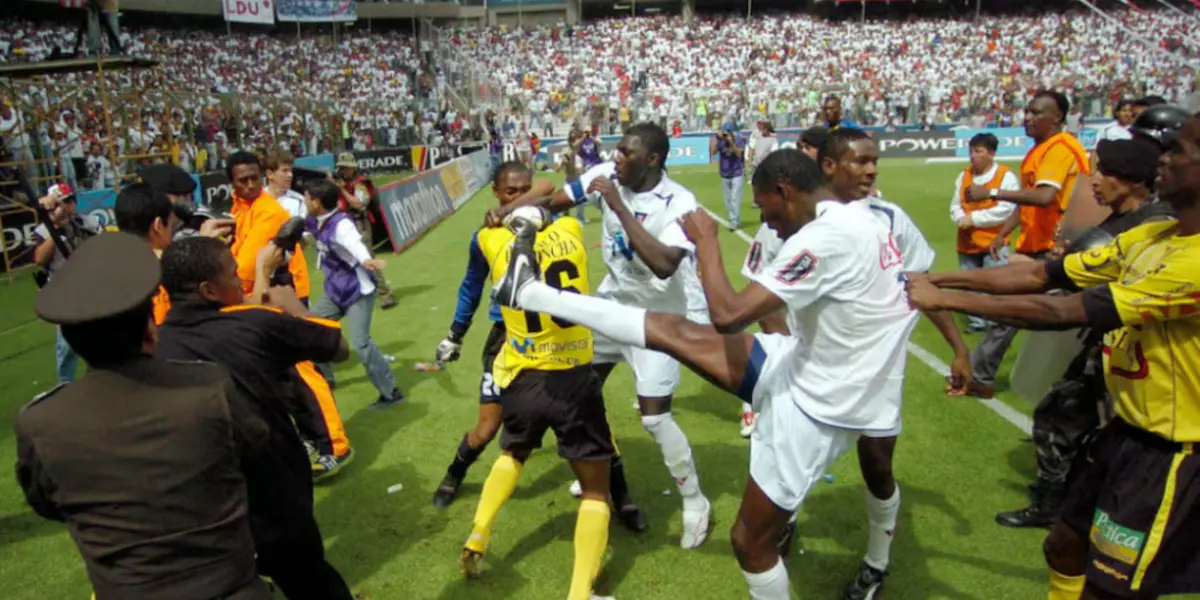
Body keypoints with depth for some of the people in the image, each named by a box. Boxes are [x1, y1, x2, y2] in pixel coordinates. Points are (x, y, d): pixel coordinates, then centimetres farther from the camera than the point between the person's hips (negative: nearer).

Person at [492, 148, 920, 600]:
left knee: (751, 541, 7)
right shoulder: (859, 217, 2)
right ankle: (531, 293, 11)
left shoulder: (826, 237, -29)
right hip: (811, 370, 9)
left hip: (813, 408, -9)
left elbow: (728, 316, -30)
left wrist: (705, 241, -16)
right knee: (674, 332, 3)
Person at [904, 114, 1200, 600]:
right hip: (1127, 430, 8)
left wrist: (944, 299, -26)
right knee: (1064, 547, 22)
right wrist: (935, 278, -7)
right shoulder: (1150, 236, 2)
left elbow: (1063, 311, -31)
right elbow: (1040, 274, 0)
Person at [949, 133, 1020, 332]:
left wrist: (974, 218, -17)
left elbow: (1006, 209, -17)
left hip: (993, 243, -6)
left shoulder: (1006, 176, -8)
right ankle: (976, 322, 25)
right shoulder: (964, 175, 10)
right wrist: (962, 219, -12)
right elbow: (955, 205, 10)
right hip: (967, 243, 6)